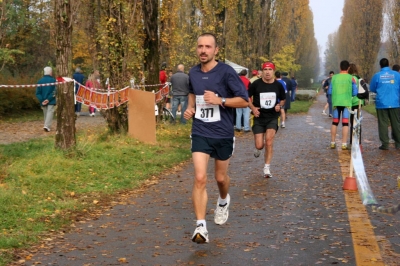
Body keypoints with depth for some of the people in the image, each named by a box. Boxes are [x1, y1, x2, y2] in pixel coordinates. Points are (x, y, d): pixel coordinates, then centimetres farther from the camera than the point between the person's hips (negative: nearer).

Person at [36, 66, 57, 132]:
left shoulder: (40, 81, 3)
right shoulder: (53, 80, -7)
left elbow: (38, 93, -2)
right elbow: (54, 92, -13)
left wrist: (41, 101, -8)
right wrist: (48, 99, -12)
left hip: (43, 102, 4)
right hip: (51, 101, -4)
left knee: (45, 114, 16)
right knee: (50, 113, -5)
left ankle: (47, 126, 23)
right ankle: (47, 126, -21)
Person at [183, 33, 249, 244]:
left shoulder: (226, 72, -12)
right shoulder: (193, 73, 2)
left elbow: (244, 101, -12)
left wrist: (220, 100, -24)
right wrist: (190, 108, 6)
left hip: (223, 134, -2)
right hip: (200, 133, 2)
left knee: (220, 177, 15)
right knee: (200, 178, -13)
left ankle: (223, 201, 49)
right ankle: (201, 226, -11)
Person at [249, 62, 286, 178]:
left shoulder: (278, 85, 0)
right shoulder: (256, 84, -7)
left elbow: (283, 99, 16)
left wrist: (280, 106, -6)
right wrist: (253, 108, -11)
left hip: (272, 117, 1)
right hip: (259, 117, -1)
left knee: (269, 142, -13)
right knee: (259, 145, -3)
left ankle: (266, 168, -1)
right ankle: (258, 148, 37)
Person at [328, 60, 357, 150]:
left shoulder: (334, 77, 4)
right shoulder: (351, 78, -2)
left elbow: (329, 92, 5)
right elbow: (355, 92, -2)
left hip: (336, 102, 2)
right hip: (346, 102, -2)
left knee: (334, 123, 12)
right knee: (345, 123, 1)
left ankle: (333, 142, 14)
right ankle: (344, 144, -2)